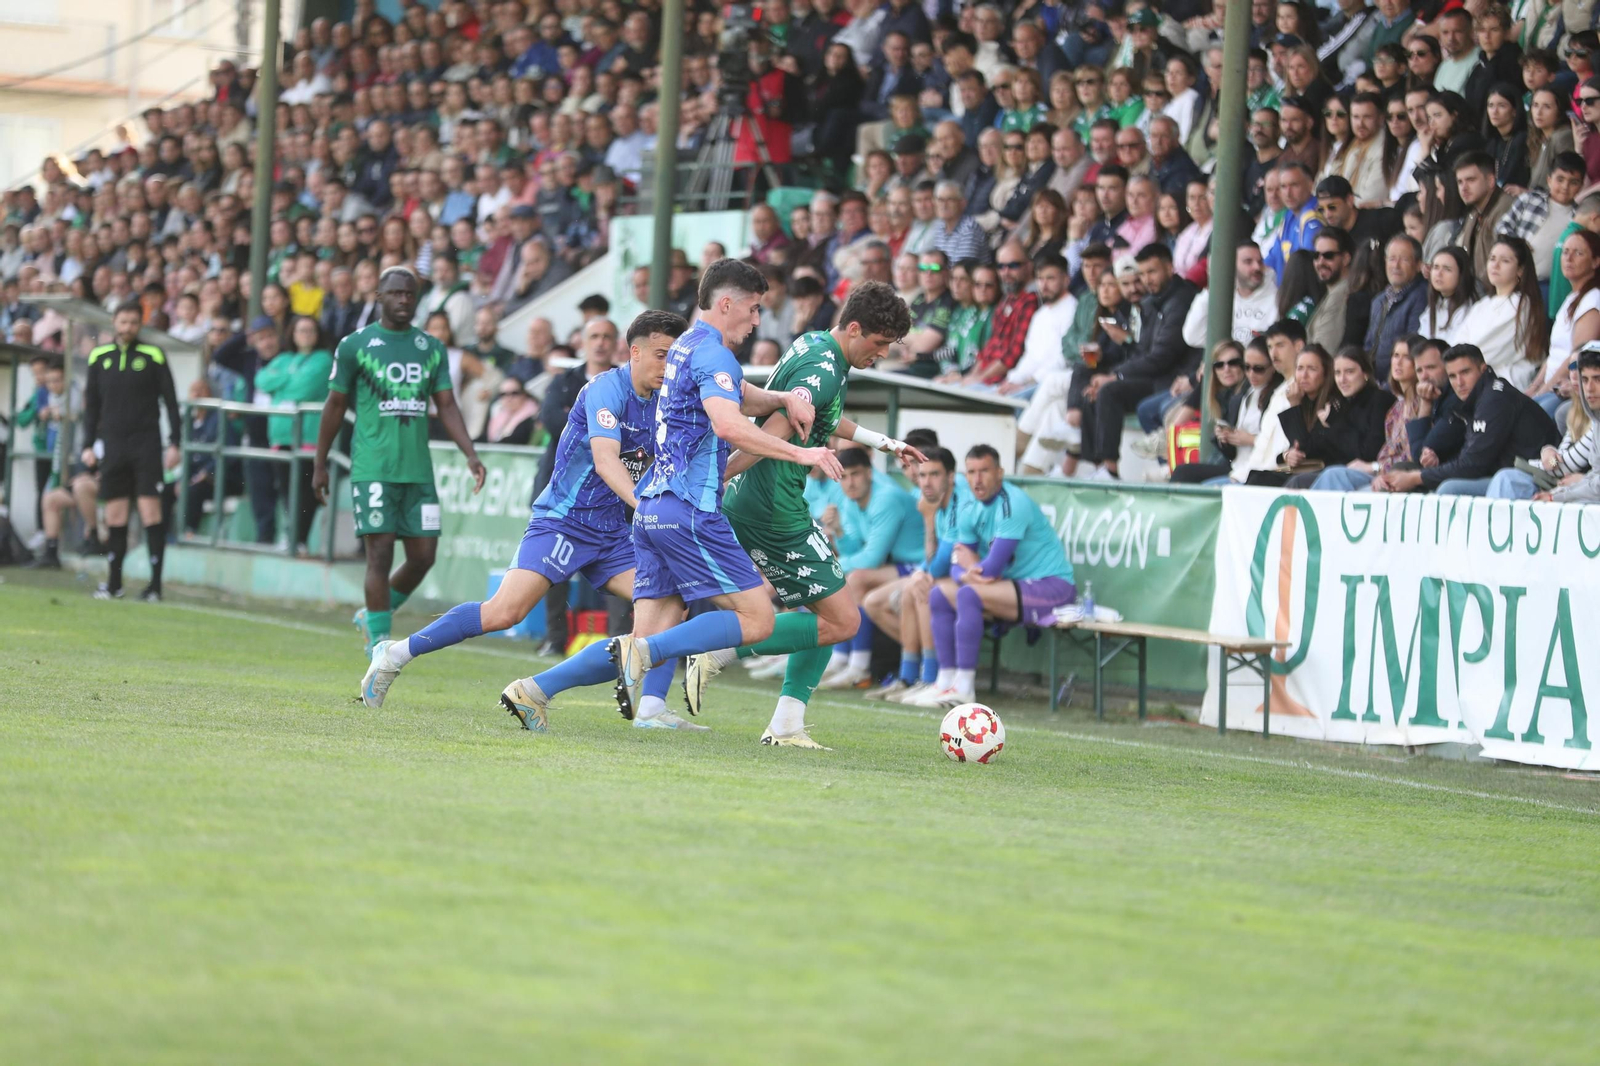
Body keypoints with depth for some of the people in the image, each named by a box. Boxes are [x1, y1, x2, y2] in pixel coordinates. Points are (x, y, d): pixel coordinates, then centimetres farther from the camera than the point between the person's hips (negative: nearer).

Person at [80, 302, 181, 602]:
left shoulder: (153, 356, 1)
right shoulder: (99, 357, 10)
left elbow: (170, 402, 2)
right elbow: (91, 405, 16)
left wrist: (174, 444, -4)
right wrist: (88, 445, 10)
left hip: (146, 443, -3)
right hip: (112, 443, 3)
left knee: (150, 510, -9)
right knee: (115, 515, 3)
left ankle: (155, 583, -8)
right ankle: (113, 583, 10)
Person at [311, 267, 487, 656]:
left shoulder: (432, 349, 11)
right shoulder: (354, 346, 1)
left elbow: (447, 407, 10)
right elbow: (334, 406, 6)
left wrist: (471, 455, -4)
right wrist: (320, 466, 7)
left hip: (418, 470, 4)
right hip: (372, 468, -4)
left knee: (423, 556, 2)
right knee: (380, 552, -9)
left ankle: (374, 616, 24)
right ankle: (379, 640, -3)